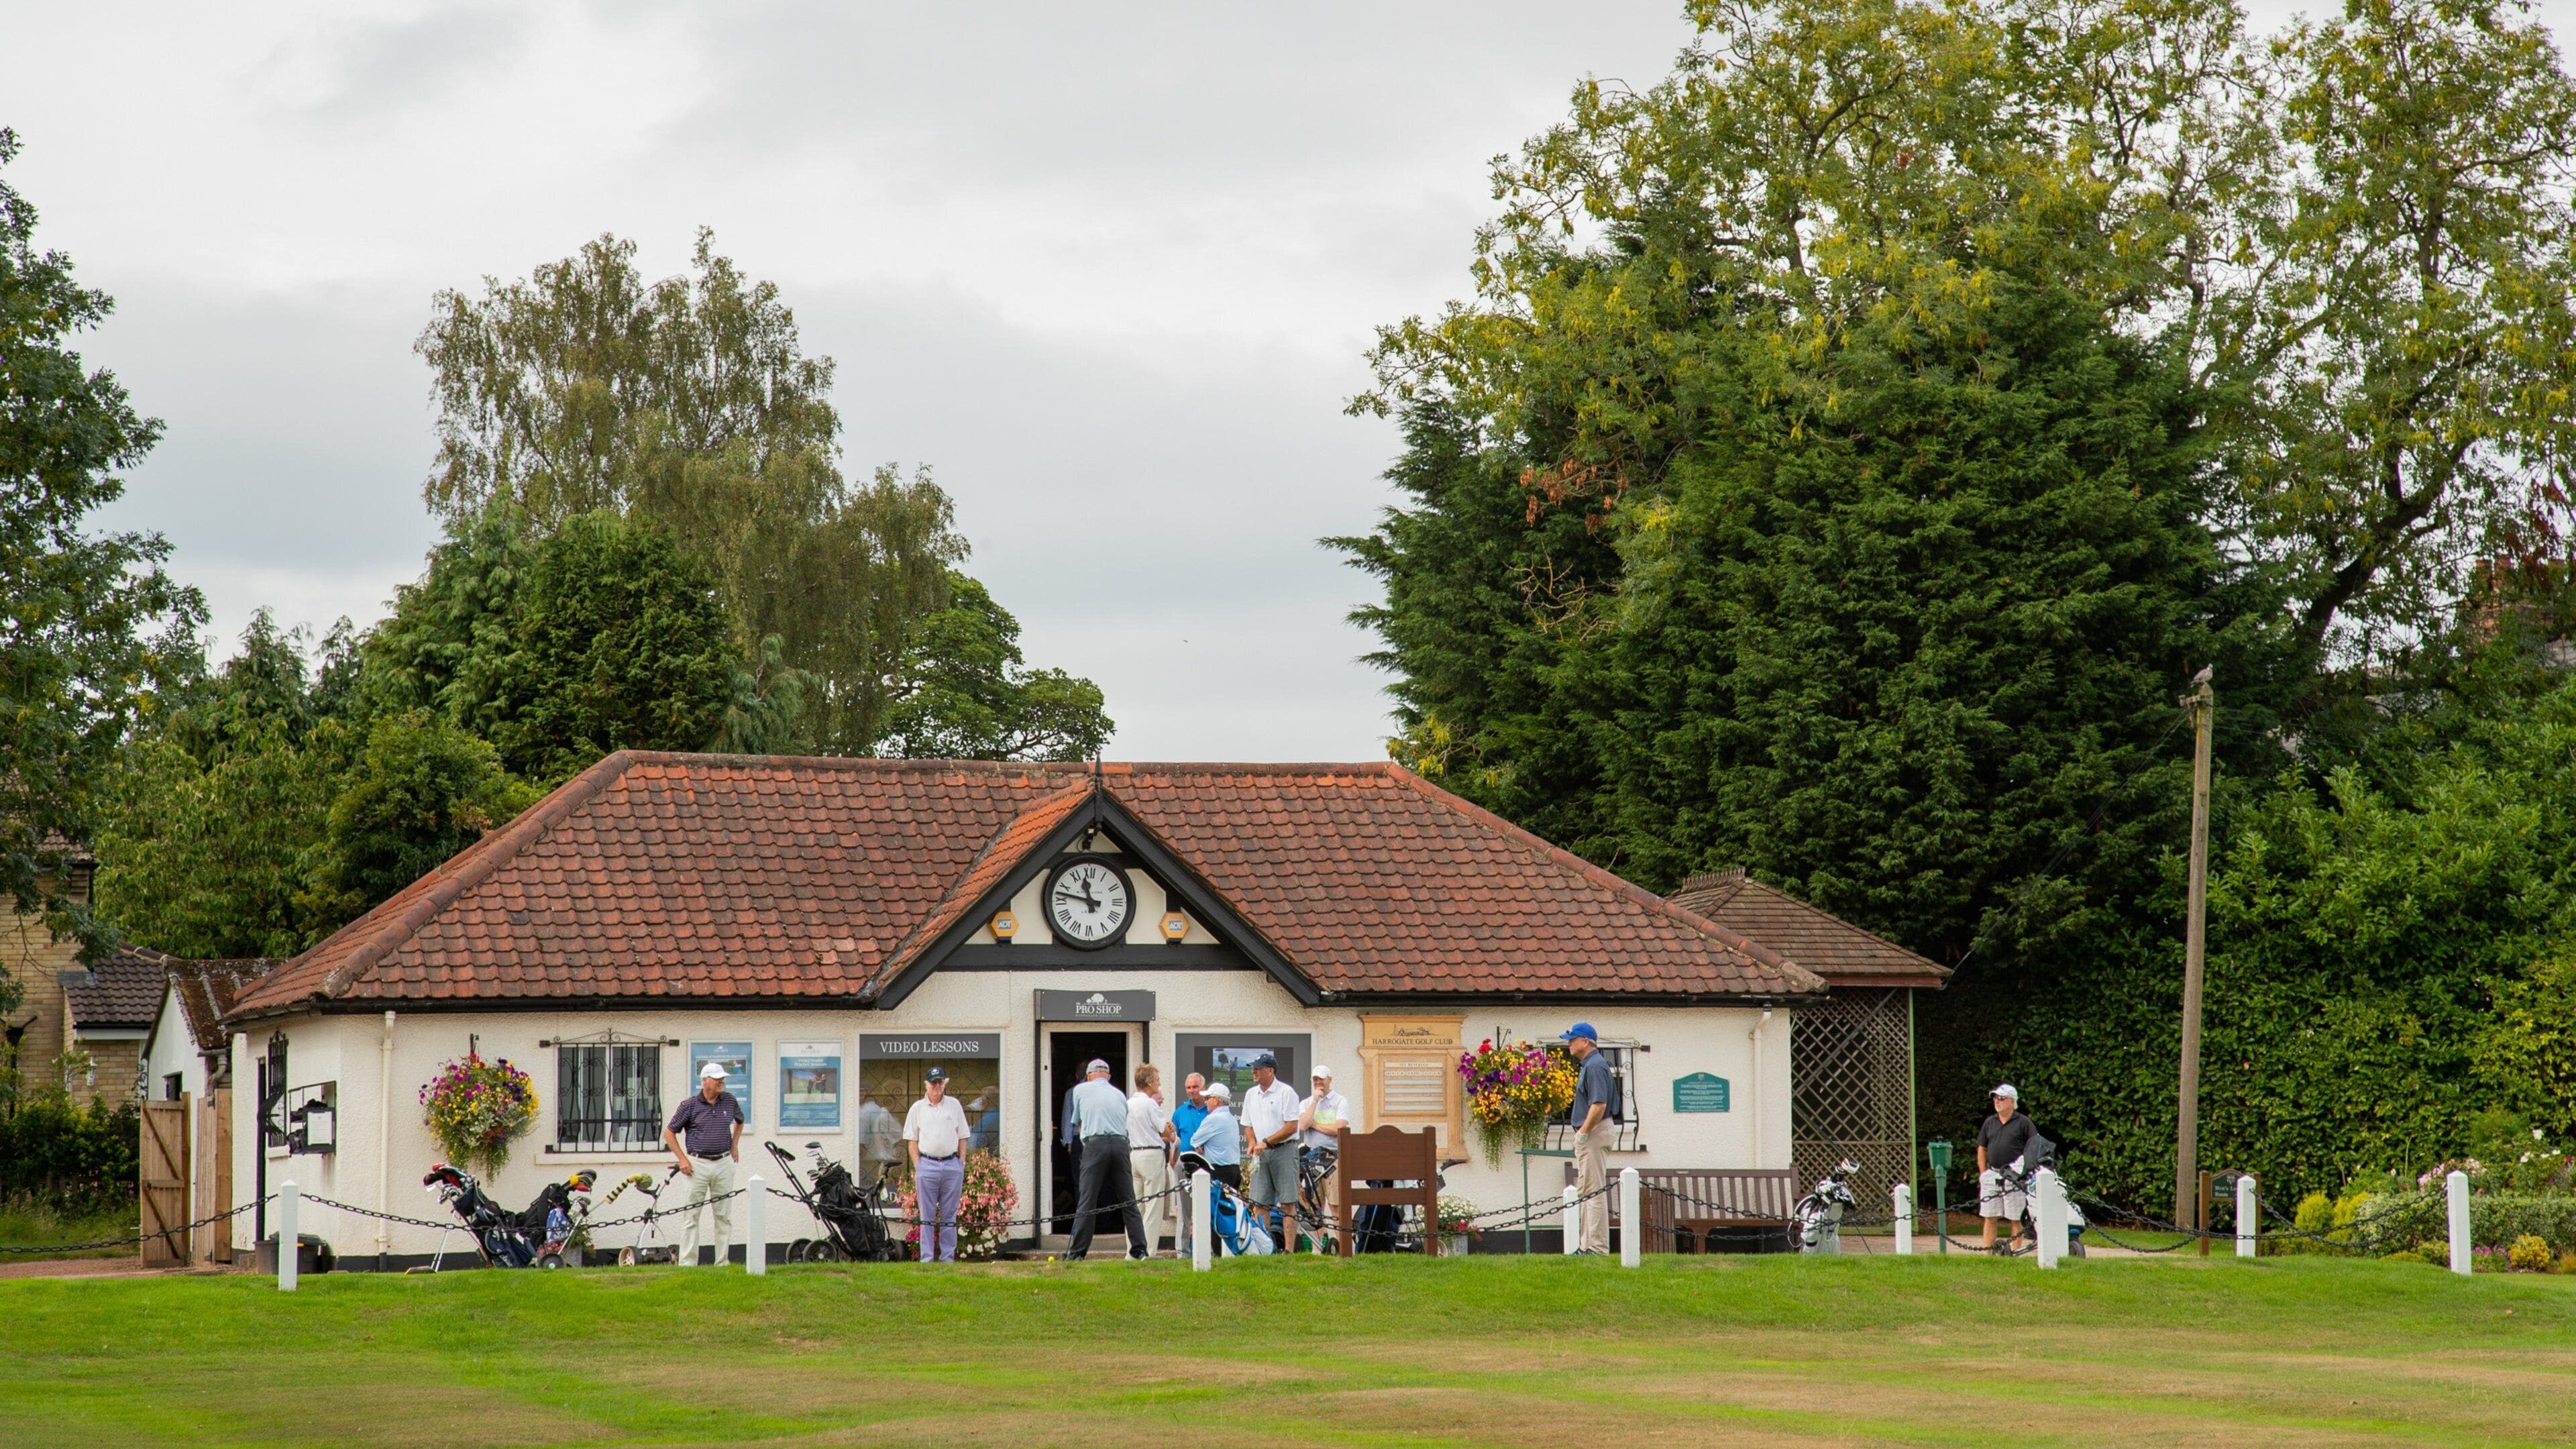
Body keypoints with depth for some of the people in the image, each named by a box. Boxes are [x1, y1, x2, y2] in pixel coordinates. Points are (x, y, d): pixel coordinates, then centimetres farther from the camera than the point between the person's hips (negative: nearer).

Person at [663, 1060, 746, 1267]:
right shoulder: (690, 1106, -4)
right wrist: (682, 1159, -4)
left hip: (724, 1163, 4)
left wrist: (734, 1145, 16)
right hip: (698, 1164, -3)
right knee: (691, 1214, -2)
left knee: (724, 1215, 5)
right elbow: (669, 1133, 2)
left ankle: (722, 1262, 10)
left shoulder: (730, 1101, 6)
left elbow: (739, 1121, 28)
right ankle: (687, 1262, -2)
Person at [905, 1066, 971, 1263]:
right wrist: (917, 1166, -2)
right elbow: (911, 1140, 7)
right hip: (927, 1164, -1)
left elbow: (962, 1137, 12)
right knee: (927, 1215, 0)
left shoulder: (954, 1105, 10)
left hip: (952, 1165, 1)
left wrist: (962, 1163, 4)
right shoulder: (918, 1108, 7)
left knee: (949, 1215, 4)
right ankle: (926, 1259, 0)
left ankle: (948, 1258, 7)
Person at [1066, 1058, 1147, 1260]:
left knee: (1087, 1200, -4)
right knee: (1128, 1200, 7)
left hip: (1095, 1144, -3)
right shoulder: (1119, 1095, 22)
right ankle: (1140, 1249, 5)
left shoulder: (1081, 1090, 14)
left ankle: (1077, 1252, -6)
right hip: (1121, 1144, 3)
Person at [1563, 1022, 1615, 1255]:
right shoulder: (1589, 1064, 17)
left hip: (1593, 1134, -11)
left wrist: (1583, 1133, -20)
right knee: (1586, 1191, 14)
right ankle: (1588, 1244, 18)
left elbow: (1599, 1105, -25)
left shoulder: (1595, 1066, -16)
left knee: (1594, 1191, -10)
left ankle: (1597, 1247, -11)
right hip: (1588, 1134, 11)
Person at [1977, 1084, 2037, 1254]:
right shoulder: (1989, 1123, 14)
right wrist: (1983, 1174, 9)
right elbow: (1982, 1150, 18)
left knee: (2016, 1219, 0)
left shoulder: (2023, 1122, 1)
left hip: (2015, 1176, -4)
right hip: (1992, 1175, 4)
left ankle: (2015, 1253, 4)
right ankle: (1987, 1253, 5)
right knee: (1989, 1218, 3)